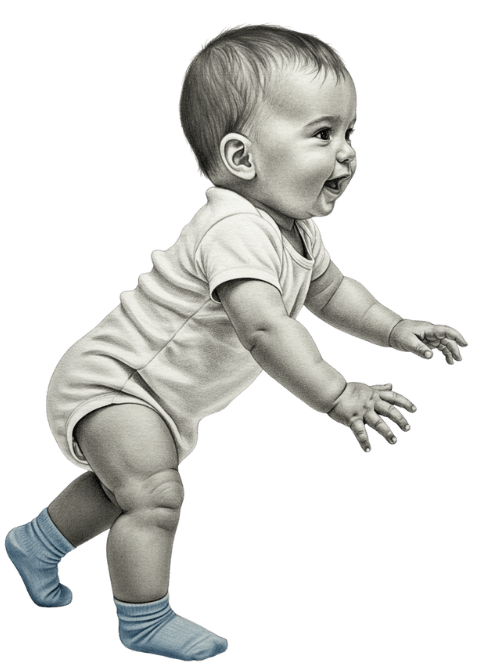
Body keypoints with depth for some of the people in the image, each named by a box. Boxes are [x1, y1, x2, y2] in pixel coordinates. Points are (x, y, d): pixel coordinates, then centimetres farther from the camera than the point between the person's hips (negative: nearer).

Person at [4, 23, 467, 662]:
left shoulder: (297, 230, -2)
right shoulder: (237, 229, -36)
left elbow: (329, 287, 15)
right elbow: (264, 328, -45)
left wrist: (396, 329, 7)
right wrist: (339, 396, -44)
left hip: (155, 397, 10)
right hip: (108, 382, -10)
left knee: (121, 490, 27)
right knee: (156, 492, -23)